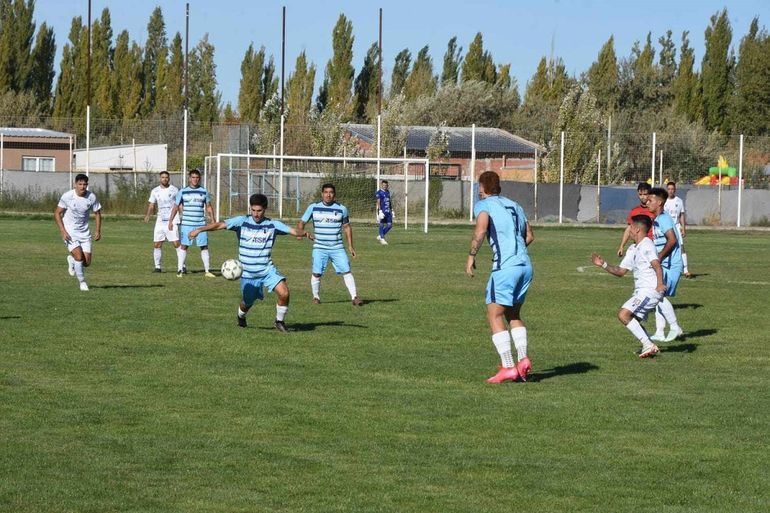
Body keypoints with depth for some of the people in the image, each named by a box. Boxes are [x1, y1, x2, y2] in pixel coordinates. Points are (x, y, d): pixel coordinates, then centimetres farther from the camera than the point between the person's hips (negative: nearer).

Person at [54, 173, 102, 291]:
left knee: (87, 262, -1)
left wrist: (98, 231, -1)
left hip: (84, 232, 3)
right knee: (79, 256, -20)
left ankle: (71, 260, 34)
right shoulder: (67, 196, -14)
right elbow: (57, 213, -6)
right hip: (69, 232, -3)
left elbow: (97, 213, 8)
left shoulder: (92, 197, -7)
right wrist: (63, 231, -15)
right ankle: (82, 282, 0)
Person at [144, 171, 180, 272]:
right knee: (156, 244, 2)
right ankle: (157, 267, 11)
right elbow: (151, 205, 12)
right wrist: (147, 216, -6)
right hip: (160, 221, 4)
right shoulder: (155, 191, 9)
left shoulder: (174, 190, 0)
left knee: (176, 243, -11)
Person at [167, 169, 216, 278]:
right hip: (186, 224, -1)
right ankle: (180, 270, 2)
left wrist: (213, 220, 9)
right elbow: (176, 207, 7)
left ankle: (207, 270, 5)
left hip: (201, 224, 1)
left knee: (204, 247, 0)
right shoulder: (182, 192, 4)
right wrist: (170, 221, 1)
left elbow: (209, 207, 17)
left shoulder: (204, 192, 9)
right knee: (183, 246, -2)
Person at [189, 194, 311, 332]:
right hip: (247, 273, 0)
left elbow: (292, 231, -10)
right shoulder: (242, 221, -8)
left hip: (267, 269, 0)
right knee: (247, 303, 12)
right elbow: (220, 225, -15)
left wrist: (304, 233, -32)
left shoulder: (273, 224, -4)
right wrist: (200, 229, -27)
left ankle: (280, 321, 3)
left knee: (284, 293, -21)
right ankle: (241, 317, 50)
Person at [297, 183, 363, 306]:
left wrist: (350, 246, 11)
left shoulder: (342, 209, 5)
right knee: (316, 273, -8)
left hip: (337, 248, 1)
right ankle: (316, 297, 13)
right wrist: (300, 232, -15)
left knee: (346, 271, -9)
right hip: (320, 248, -1)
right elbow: (302, 222, 8)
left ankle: (354, 297, -6)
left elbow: (347, 227, 14)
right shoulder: (313, 207, 2)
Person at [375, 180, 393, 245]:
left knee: (390, 225, 3)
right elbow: (378, 202, -12)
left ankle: (380, 236, 18)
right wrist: (380, 211, -20)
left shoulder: (388, 192, 16)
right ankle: (382, 239, 5)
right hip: (382, 211, -7)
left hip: (388, 211, 7)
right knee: (382, 225, -1)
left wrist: (391, 210, 20)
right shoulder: (379, 193, -7)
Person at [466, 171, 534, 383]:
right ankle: (523, 359, 3)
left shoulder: (484, 205, 1)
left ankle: (508, 367, -9)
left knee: (495, 315, 0)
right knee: (513, 314, 19)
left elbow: (480, 230, -18)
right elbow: (529, 236, 25)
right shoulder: (514, 205, 21)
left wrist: (471, 256, -9)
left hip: (505, 267, -7)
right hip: (525, 264, 7)